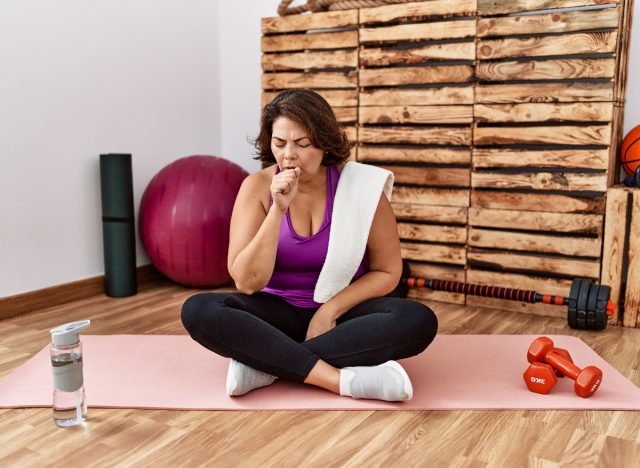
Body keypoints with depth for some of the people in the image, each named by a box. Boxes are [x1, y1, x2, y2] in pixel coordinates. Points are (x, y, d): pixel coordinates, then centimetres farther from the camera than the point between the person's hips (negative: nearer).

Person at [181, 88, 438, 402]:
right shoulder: (258, 186, -11)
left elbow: (387, 271, -5)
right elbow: (247, 282, -17)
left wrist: (331, 310, -18)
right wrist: (278, 209, -27)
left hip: (343, 312, 0)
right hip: (279, 314, 1)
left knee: (419, 320, -29)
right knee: (198, 311, -27)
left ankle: (264, 363, -25)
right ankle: (344, 379, -31)